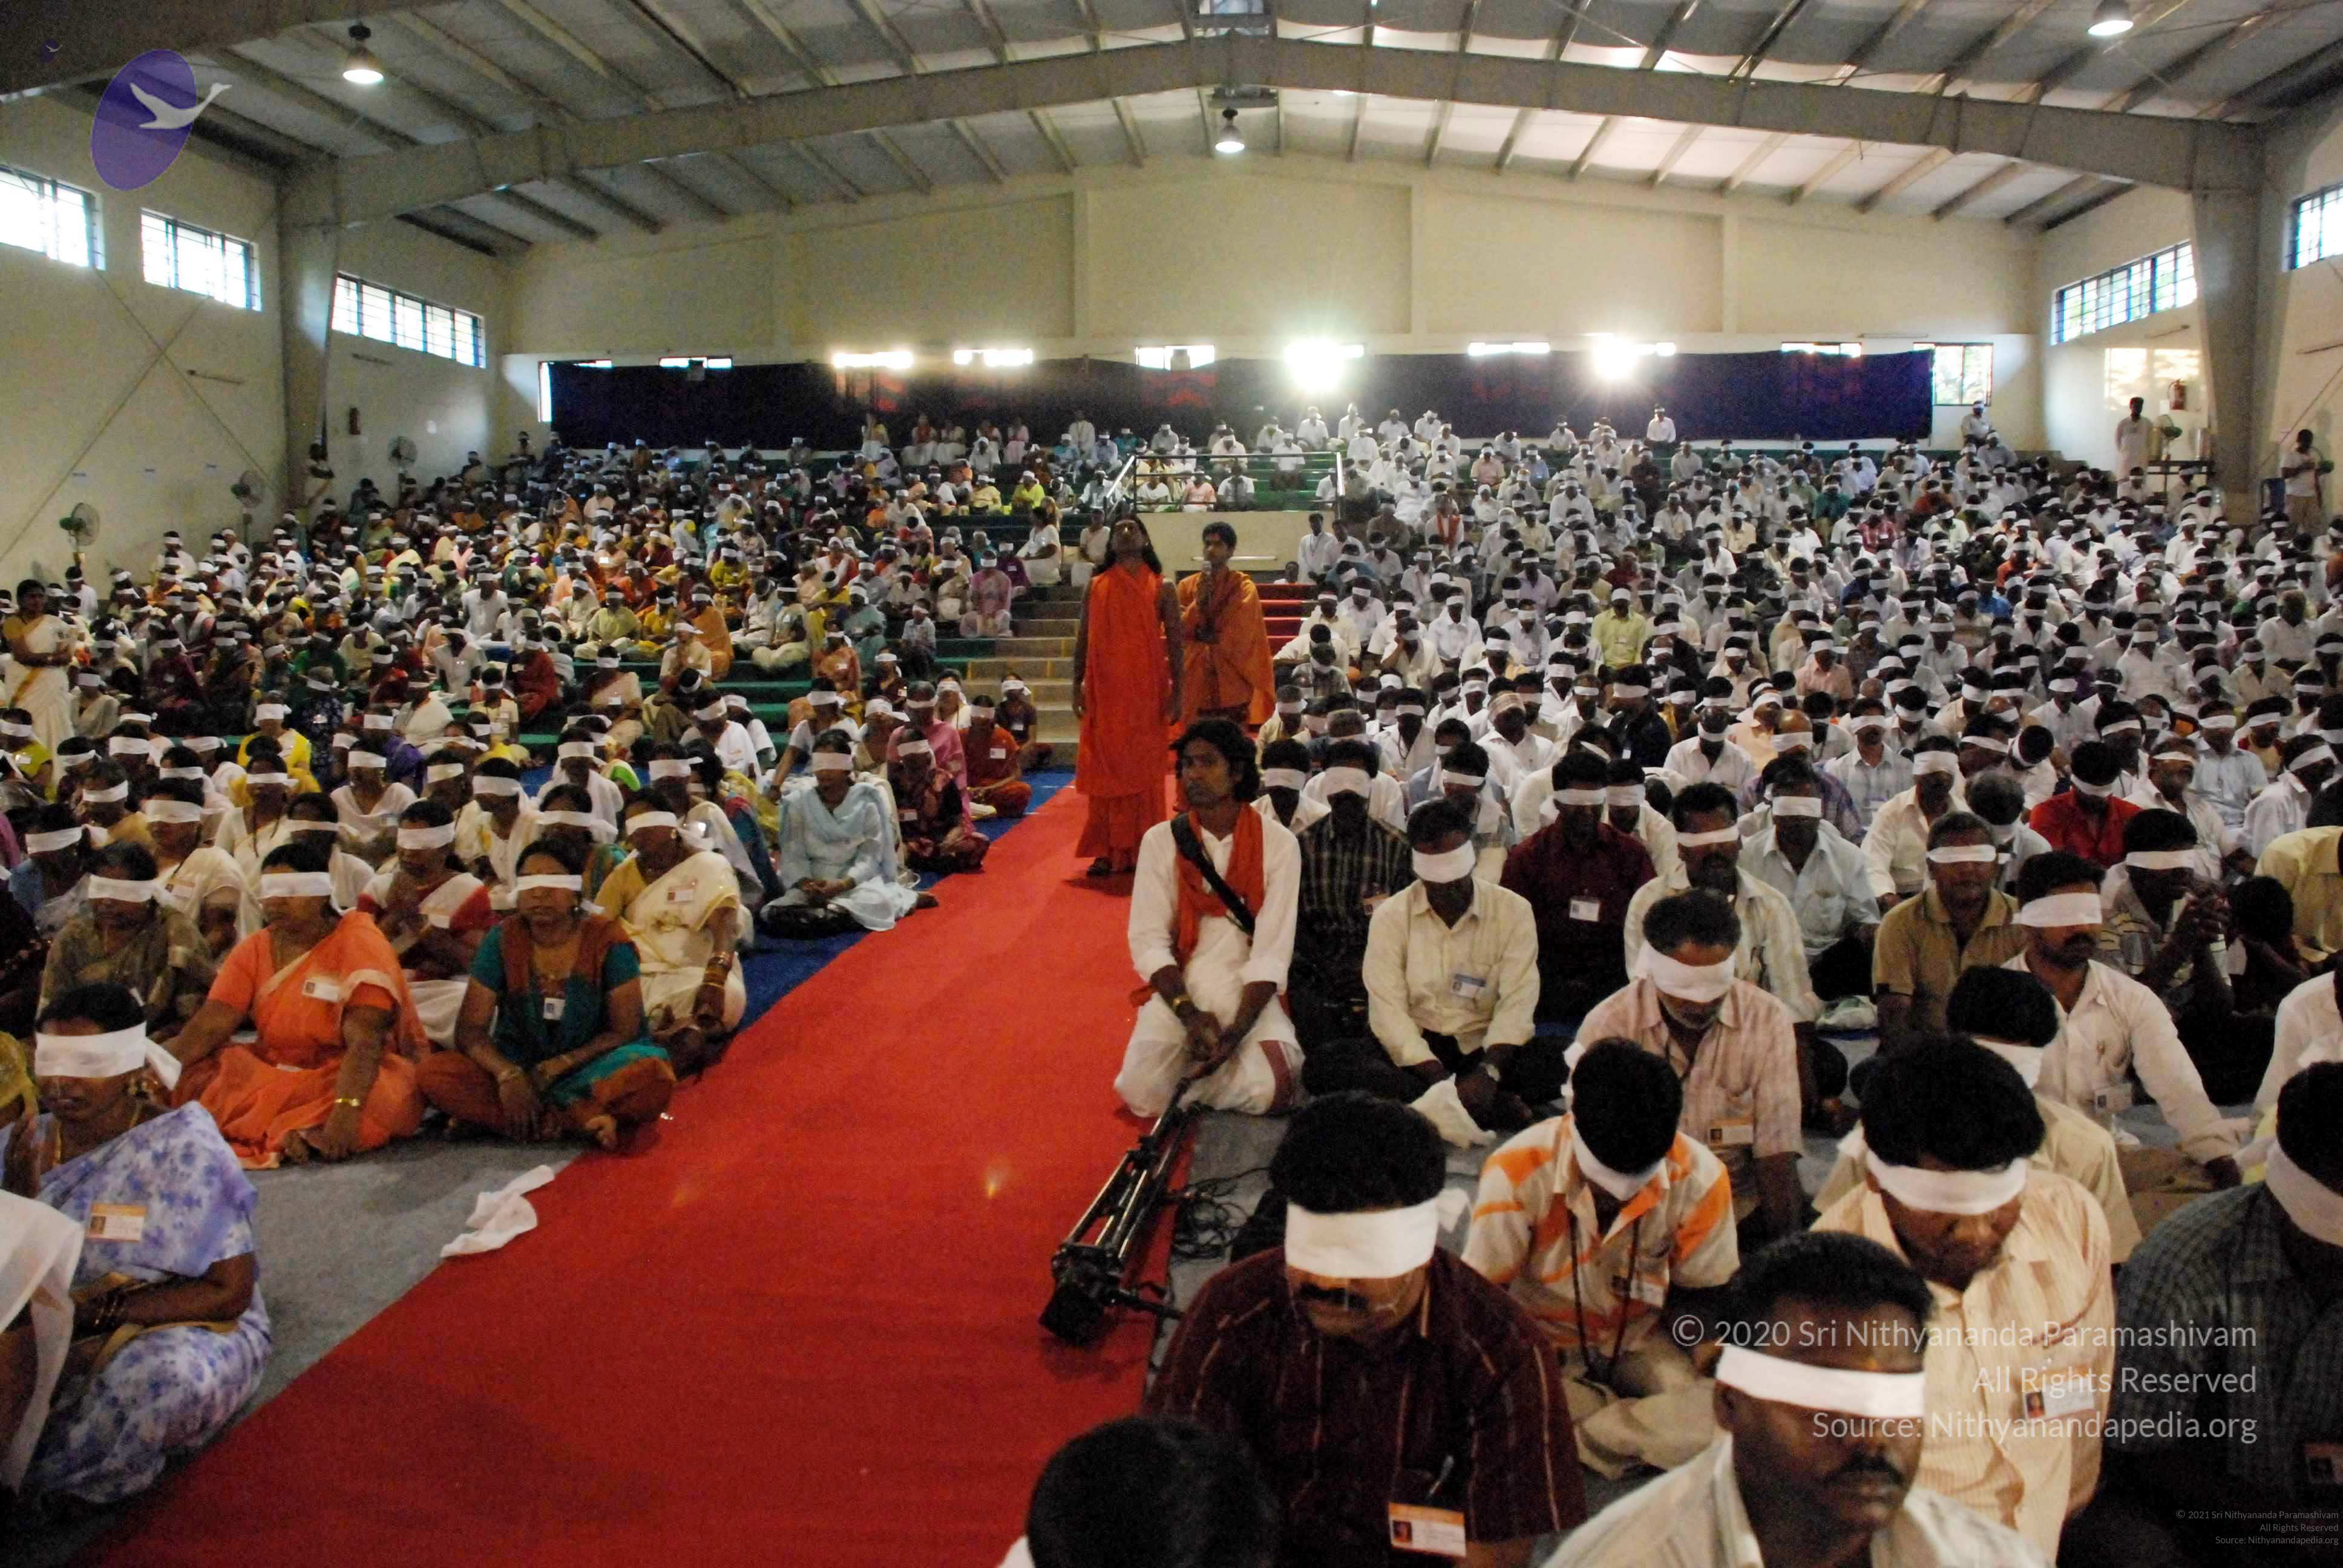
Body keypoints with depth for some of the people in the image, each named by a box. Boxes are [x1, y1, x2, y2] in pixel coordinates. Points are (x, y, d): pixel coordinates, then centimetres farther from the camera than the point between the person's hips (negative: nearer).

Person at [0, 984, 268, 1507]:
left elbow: (231, 1291, -13)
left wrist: (100, 1312, -21)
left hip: (178, 1328, -3)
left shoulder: (183, 1148, -12)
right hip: (49, 1340, 3)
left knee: (160, 1374, -36)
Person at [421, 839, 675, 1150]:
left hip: (592, 1070, -3)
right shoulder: (503, 939, -4)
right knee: (433, 1072, -25)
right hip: (520, 1069, 3)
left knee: (654, 1074, -35)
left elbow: (625, 1031, -8)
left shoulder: (607, 940, -10)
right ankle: (584, 1122, -26)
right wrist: (508, 1074, -25)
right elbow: (470, 1028, -7)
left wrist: (558, 1066, -20)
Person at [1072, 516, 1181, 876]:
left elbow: (1175, 644, 2)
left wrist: (1177, 692, -5)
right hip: (1105, 692, 1)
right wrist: (1077, 686, 3)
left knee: (1145, 769, 1)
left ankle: (1144, 850, 9)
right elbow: (1083, 639, 10)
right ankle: (1108, 850, 7)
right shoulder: (1096, 587, 10)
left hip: (1147, 692, -1)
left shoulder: (1162, 589, 5)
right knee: (1105, 770, 1)